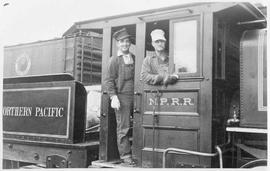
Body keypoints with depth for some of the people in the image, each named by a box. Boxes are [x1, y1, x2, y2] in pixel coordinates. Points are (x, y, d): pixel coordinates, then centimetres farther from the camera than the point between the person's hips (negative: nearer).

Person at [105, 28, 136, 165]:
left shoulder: (134, 58, 16)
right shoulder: (114, 60, 2)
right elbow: (109, 80, -1)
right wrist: (113, 97, -12)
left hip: (134, 96, 4)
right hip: (122, 96, -4)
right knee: (123, 127, -2)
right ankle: (125, 154, 7)